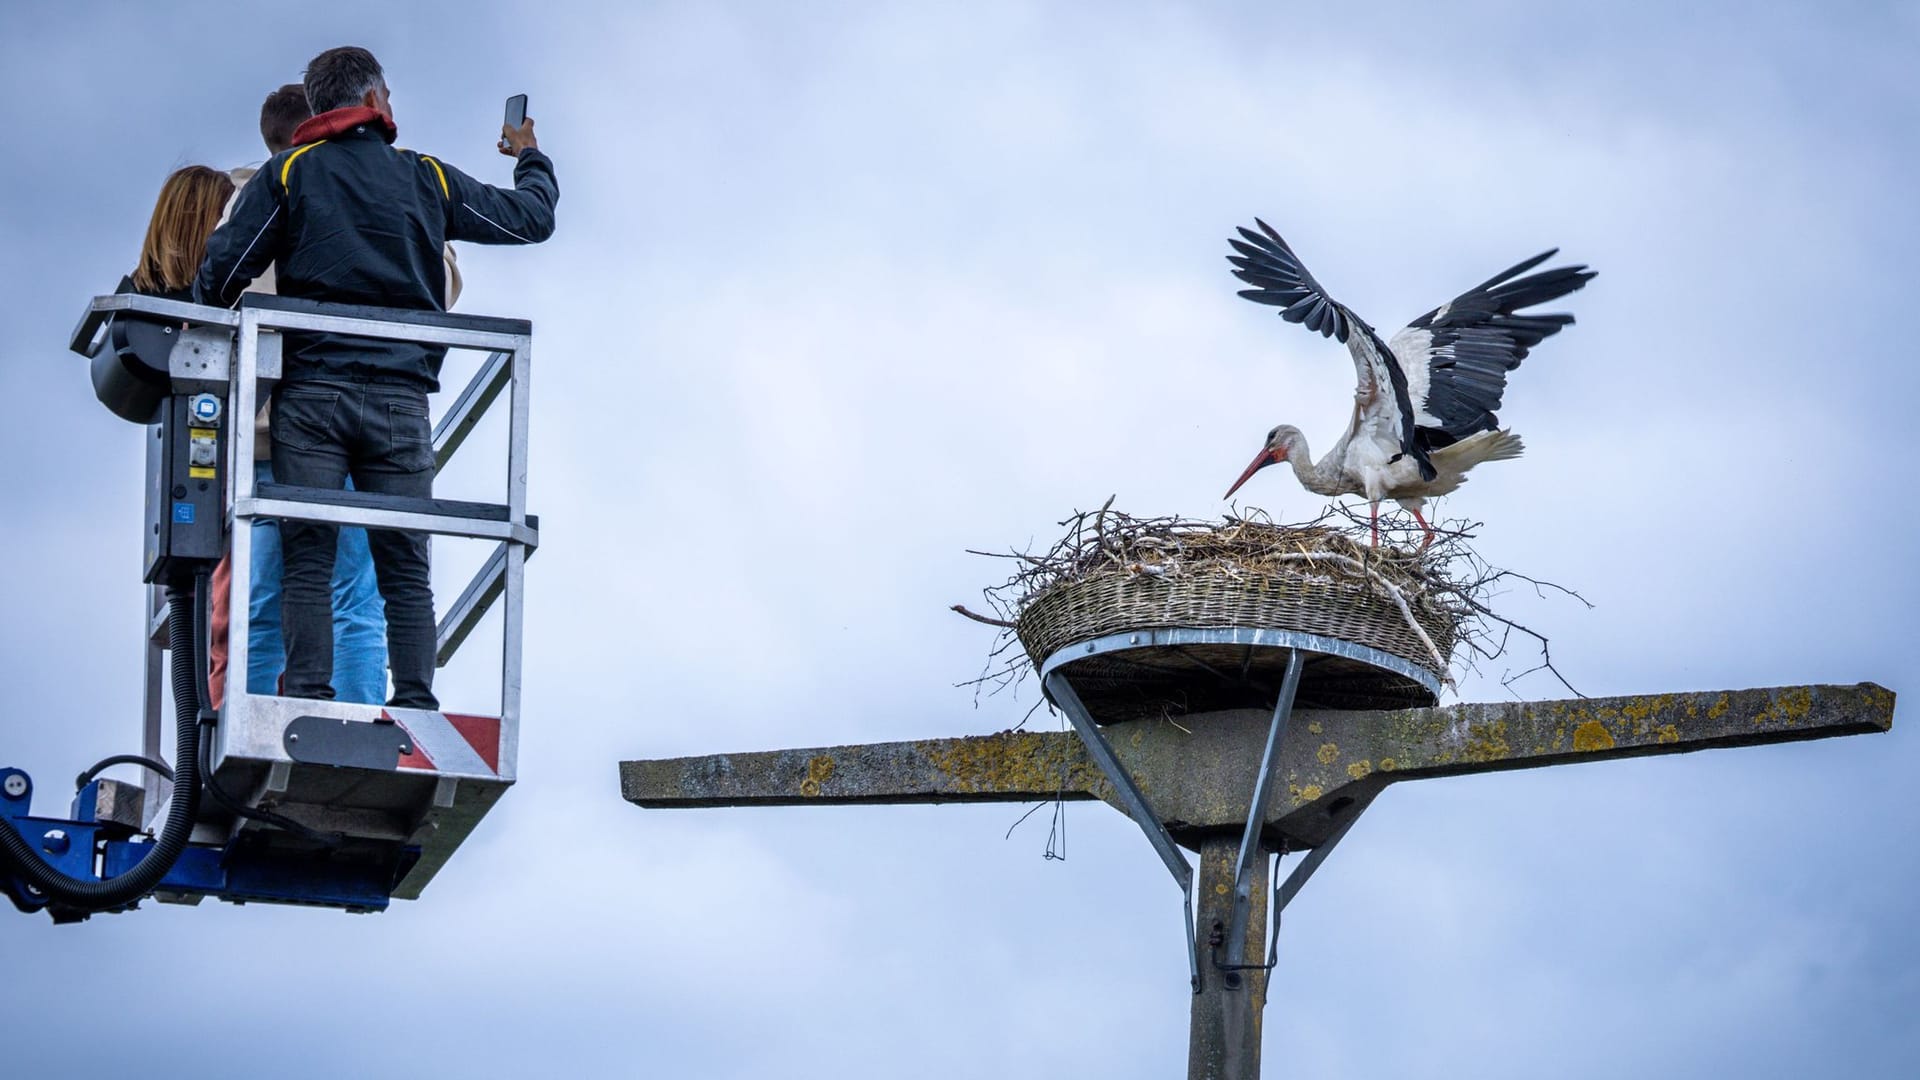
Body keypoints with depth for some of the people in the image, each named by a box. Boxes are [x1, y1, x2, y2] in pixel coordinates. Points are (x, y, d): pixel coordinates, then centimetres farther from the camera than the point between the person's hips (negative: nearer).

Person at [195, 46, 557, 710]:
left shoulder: (286, 175, 6)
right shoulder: (428, 179, 11)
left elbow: (221, 275, -2)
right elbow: (531, 218, 21)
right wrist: (531, 159, 42)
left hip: (309, 395, -1)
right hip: (400, 401, 1)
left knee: (308, 562, -3)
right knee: (405, 571, 2)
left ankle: (309, 706, -13)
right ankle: (416, 711, -6)